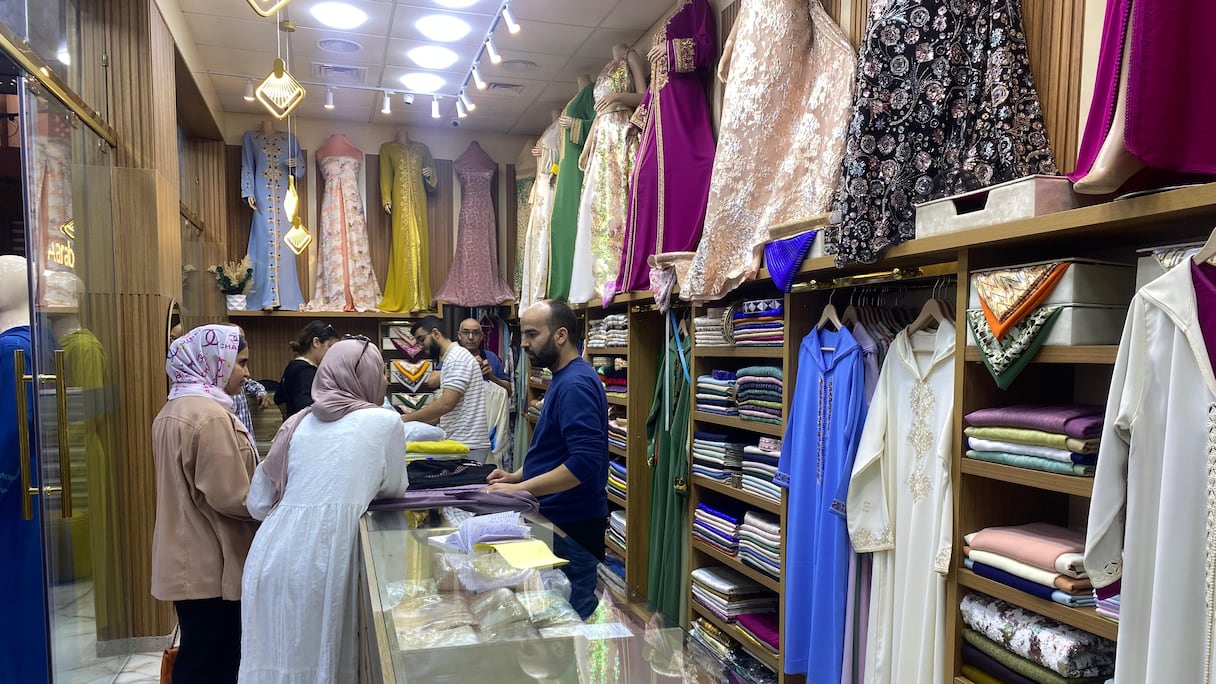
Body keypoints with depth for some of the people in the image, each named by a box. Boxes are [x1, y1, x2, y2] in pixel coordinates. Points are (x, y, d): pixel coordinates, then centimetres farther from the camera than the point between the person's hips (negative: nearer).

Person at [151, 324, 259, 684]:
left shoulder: (173, 411, 11)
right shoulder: (211, 415, -21)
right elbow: (229, 497, -22)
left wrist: (263, 497, 14)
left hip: (188, 560, 10)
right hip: (211, 566, -9)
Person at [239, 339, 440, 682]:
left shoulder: (298, 423, 14)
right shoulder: (384, 422, 2)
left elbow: (258, 503, 18)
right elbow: (394, 487, 17)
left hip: (271, 558, 5)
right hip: (321, 557, -5)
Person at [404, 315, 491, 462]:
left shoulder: (456, 357, -12)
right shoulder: (452, 357, 19)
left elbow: (446, 403, -21)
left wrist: (407, 418, -12)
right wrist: (416, 422, 12)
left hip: (468, 444, -9)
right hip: (461, 442, 9)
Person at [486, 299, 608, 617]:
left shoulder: (575, 383, -20)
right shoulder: (564, 378, 12)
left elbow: (585, 462, -28)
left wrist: (520, 490, -23)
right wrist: (518, 475, 9)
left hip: (572, 526, -10)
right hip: (560, 519, 10)